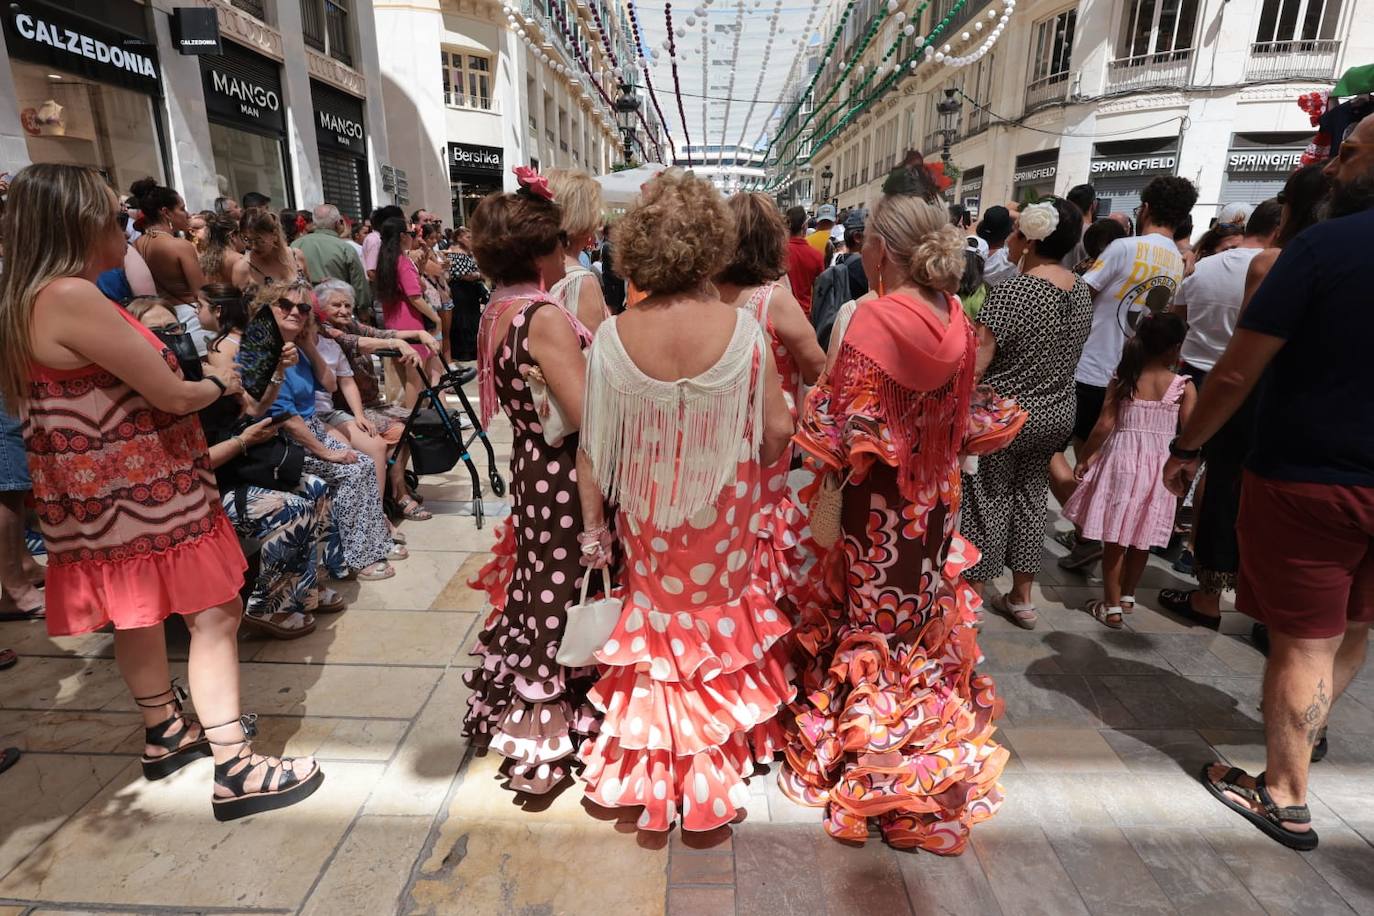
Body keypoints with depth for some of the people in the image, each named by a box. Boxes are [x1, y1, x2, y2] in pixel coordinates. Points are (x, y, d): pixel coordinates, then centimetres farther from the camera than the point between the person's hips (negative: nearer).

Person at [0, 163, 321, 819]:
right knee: (214, 615, -5)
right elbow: (171, 394, -21)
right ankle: (235, 770, 3)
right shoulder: (72, 298, -22)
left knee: (139, 615, 21)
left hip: (105, 492, 10)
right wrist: (220, 383, -2)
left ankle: (166, 732, 39)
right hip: (138, 494, -10)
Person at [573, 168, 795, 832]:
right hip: (726, 521, -1)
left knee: (657, 627, 23)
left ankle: (648, 777, 42)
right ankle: (712, 782, 42)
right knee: (721, 631, 22)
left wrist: (593, 523, 3)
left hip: (647, 520, 1)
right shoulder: (743, 329, -17)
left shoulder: (613, 336, -15)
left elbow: (594, 446, -11)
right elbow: (776, 434, -11)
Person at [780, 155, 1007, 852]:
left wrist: (812, 395, -6)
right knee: (925, 626, 21)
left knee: (871, 635, 11)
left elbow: (847, 439, -21)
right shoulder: (956, 321, 0)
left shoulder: (873, 319, -21)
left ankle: (868, 773, 31)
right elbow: (959, 421, 9)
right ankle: (938, 762, 39)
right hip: (936, 505, 6)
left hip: (877, 511, -6)